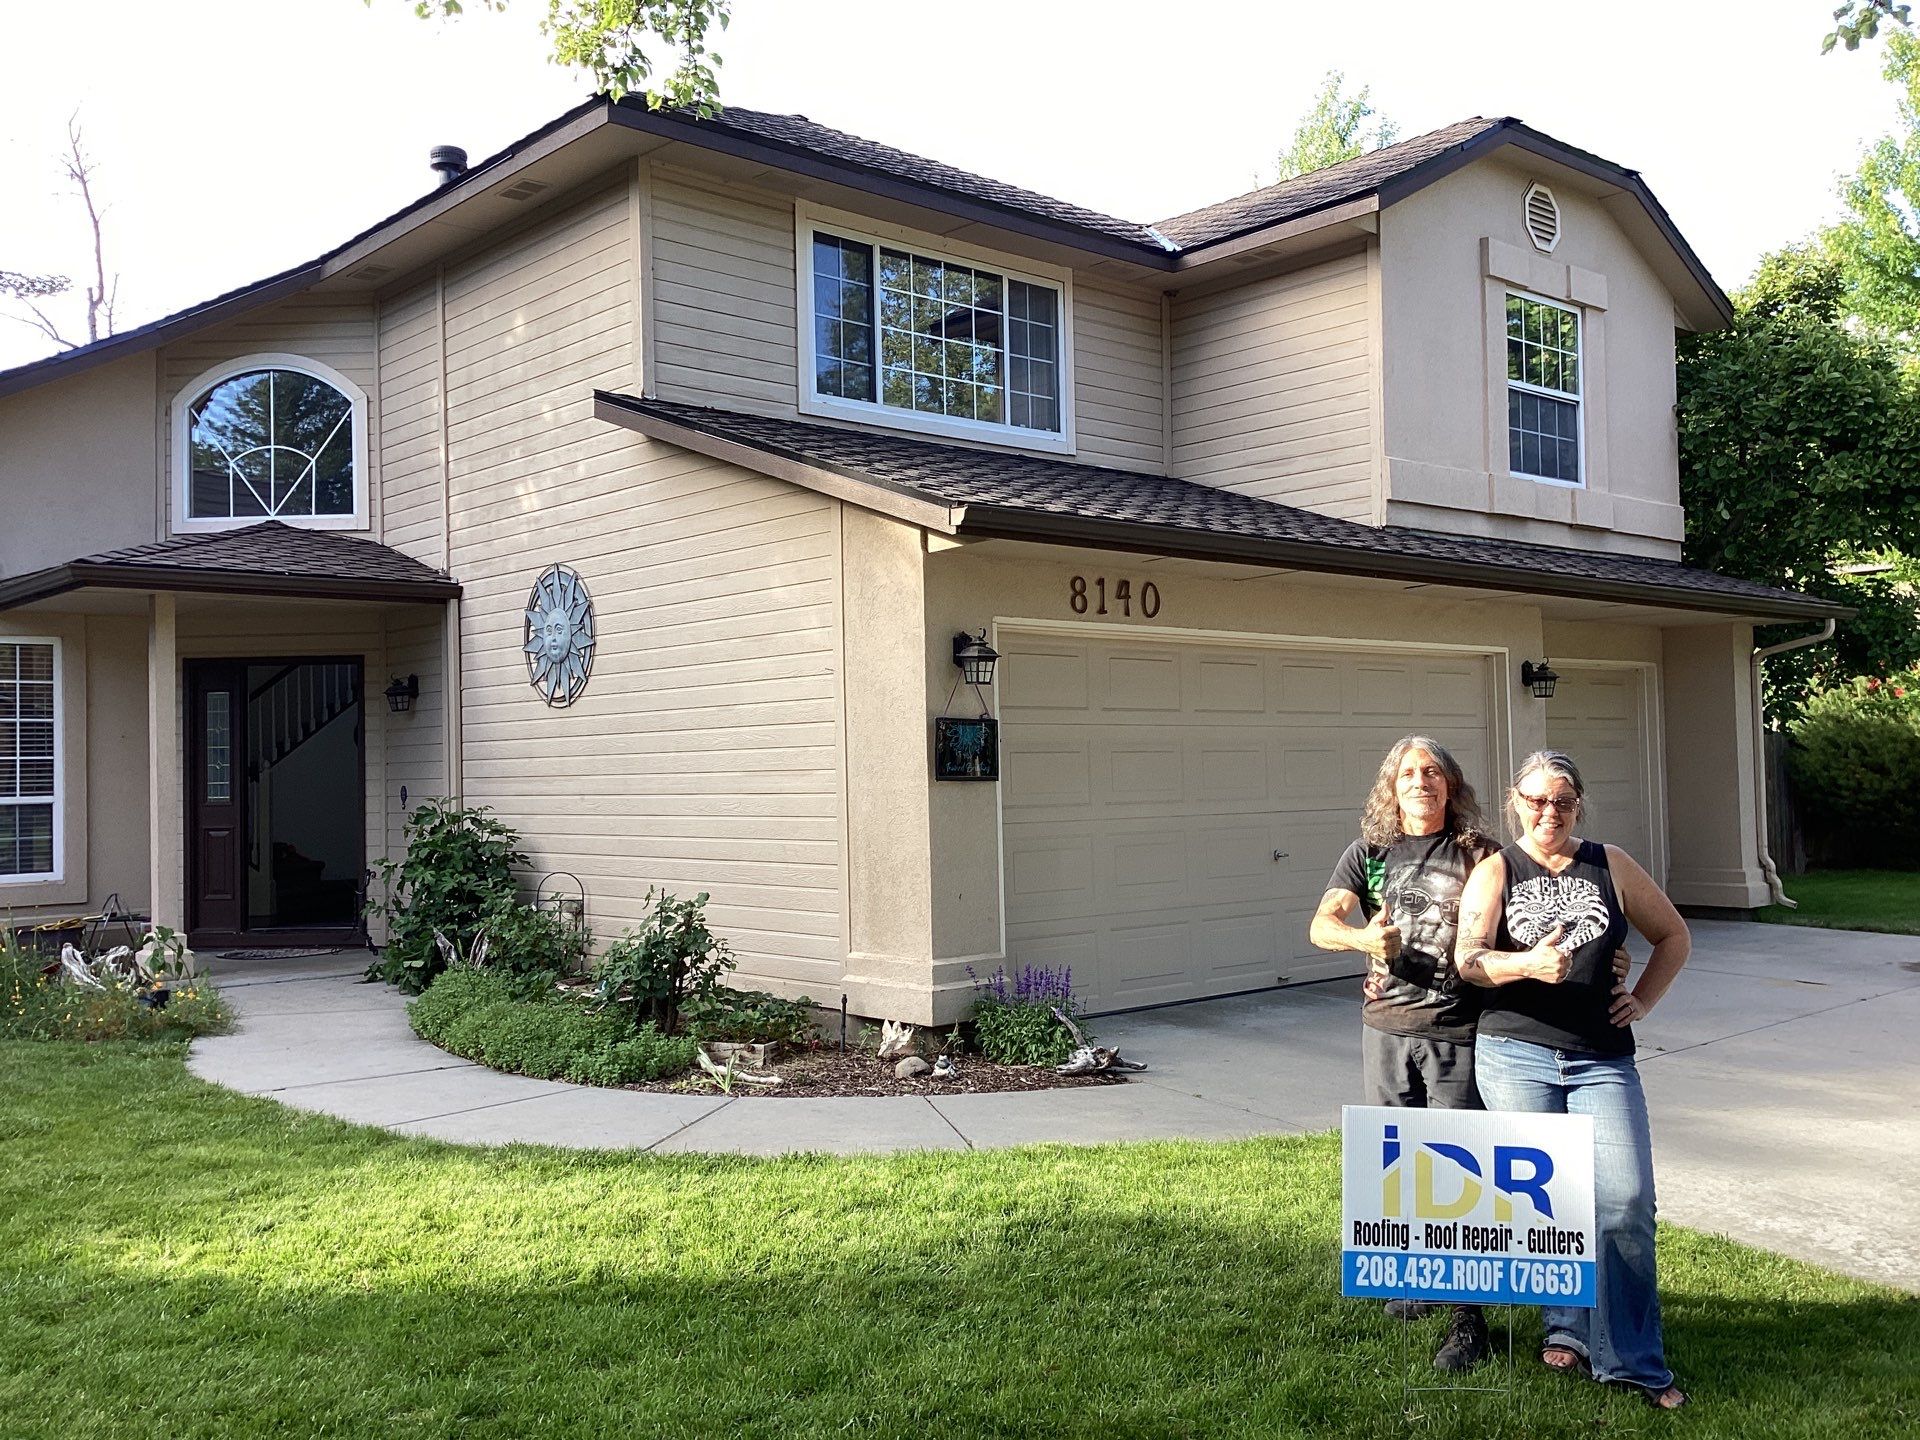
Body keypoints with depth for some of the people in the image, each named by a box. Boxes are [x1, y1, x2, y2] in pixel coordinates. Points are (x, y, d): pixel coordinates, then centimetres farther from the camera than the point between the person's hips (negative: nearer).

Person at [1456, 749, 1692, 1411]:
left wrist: (1643, 1000, 9)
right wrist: (1529, 964, -29)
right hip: (1516, 1055, -1)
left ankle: (1632, 1361, 2)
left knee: (1625, 1200, -8)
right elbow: (1468, 959, -11)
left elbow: (1674, 936, 21)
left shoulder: (1611, 866, 10)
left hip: (1601, 1059, 1)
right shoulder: (1495, 872, 4)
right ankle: (1567, 1329, 20)